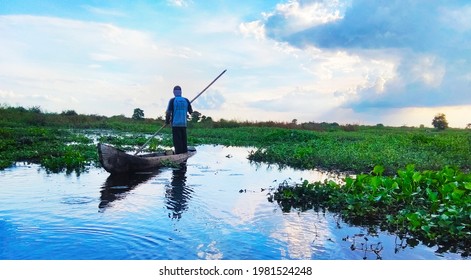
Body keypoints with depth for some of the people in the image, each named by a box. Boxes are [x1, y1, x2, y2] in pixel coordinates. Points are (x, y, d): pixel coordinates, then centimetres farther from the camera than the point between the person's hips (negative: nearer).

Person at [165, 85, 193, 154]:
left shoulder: (172, 100, -6)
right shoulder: (186, 100, 4)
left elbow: (168, 112, -9)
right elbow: (191, 112, 9)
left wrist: (167, 121, 6)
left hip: (175, 124, -3)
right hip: (184, 124, 3)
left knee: (177, 141, -1)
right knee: (184, 141, 12)